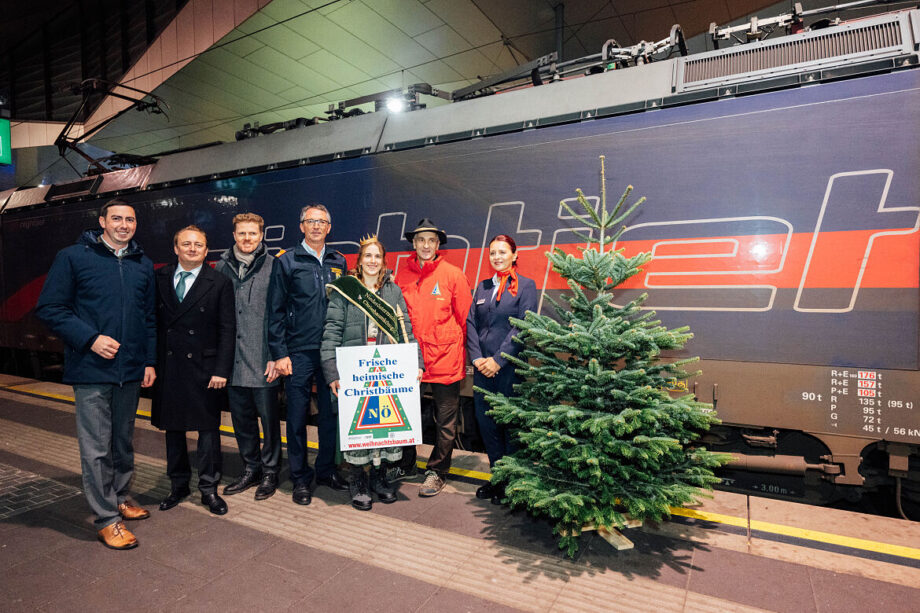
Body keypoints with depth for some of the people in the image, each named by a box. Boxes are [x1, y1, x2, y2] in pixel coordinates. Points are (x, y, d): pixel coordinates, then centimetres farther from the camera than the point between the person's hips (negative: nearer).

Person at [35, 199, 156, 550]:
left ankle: (120, 496, 34)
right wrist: (90, 339, -16)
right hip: (91, 370, -4)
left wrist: (150, 361, 8)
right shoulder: (73, 257, -3)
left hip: (130, 371, 5)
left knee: (124, 440, 17)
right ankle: (107, 518, 12)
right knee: (96, 447, 0)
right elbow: (49, 308, -5)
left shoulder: (143, 264, 10)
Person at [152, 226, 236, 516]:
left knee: (208, 429, 5)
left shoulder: (220, 283, -3)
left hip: (203, 367, -3)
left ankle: (209, 488, 20)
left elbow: (227, 329, -5)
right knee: (172, 427, 14)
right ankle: (178, 484, 31)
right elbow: (153, 322, 6)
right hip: (167, 368, 3)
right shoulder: (160, 278, 6)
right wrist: (152, 363, -1)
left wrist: (221, 370, -11)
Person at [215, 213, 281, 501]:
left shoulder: (272, 266, -3)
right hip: (233, 359, 4)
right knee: (241, 417, 14)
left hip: (263, 359, -4)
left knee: (268, 417, 4)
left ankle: (270, 472, 21)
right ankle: (250, 469, 30)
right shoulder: (222, 267, 8)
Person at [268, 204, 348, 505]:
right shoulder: (287, 261, 1)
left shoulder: (338, 262, 10)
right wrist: (279, 353, -7)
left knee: (331, 413, 10)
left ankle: (326, 470, 27)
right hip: (299, 352, -3)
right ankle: (300, 478, 20)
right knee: (297, 416, 5)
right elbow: (276, 311, -1)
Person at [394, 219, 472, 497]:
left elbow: (465, 317, 1)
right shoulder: (402, 276, 5)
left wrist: (459, 351, 2)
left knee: (445, 419, 7)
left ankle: (437, 471, 25)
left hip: (445, 358, -3)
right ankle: (405, 465, 35)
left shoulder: (453, 274, -3)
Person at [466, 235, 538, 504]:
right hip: (482, 366, 5)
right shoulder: (482, 287, 14)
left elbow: (522, 327, -9)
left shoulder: (526, 286, 0)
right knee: (485, 421, 9)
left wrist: (498, 360, -13)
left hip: (510, 366, -5)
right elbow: (471, 323, 9)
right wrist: (477, 357, -4)